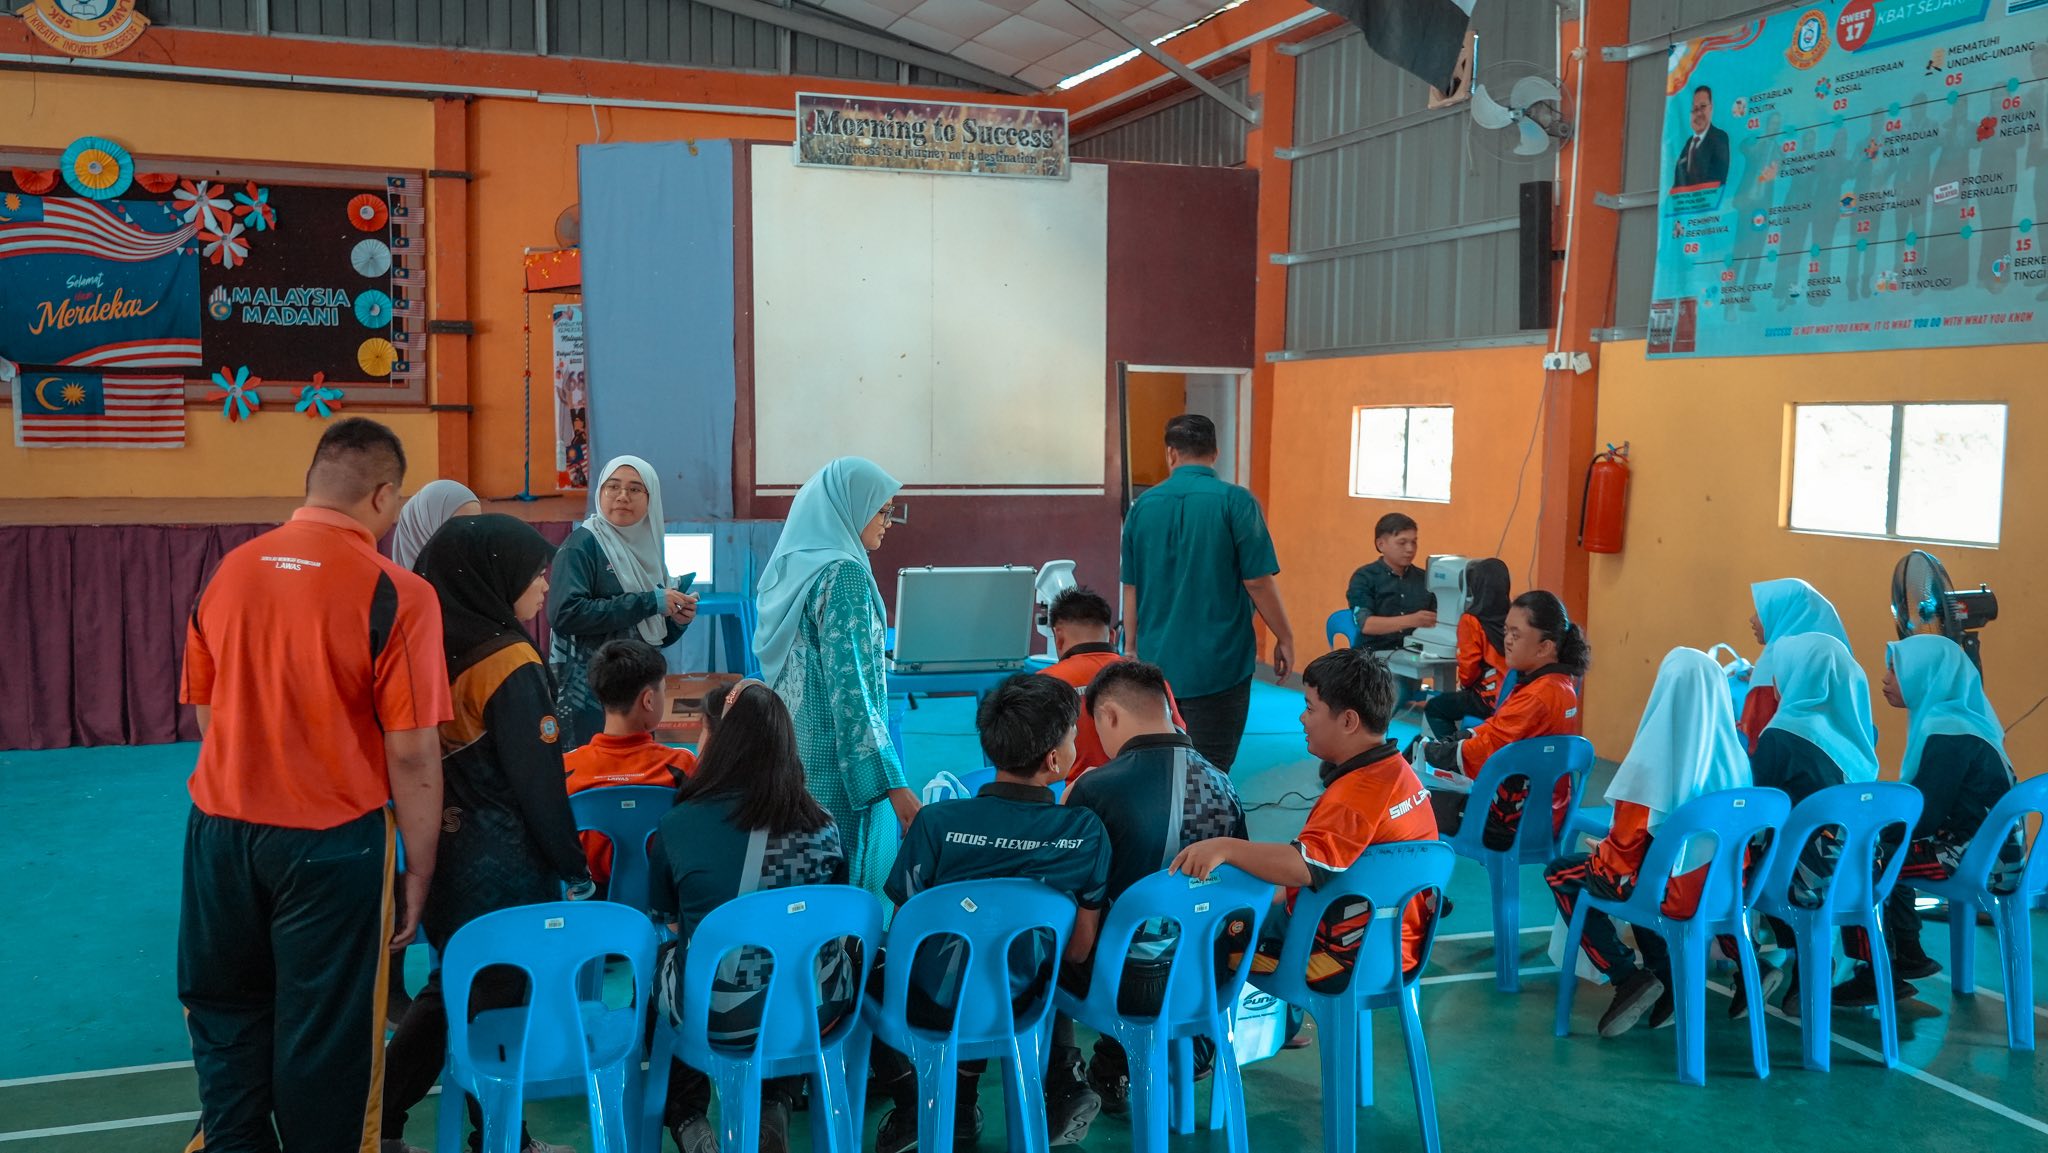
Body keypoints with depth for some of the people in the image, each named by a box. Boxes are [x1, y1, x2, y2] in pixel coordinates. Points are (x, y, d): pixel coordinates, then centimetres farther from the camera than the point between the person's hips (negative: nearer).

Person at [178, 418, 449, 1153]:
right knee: (325, 1037, 10)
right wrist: (418, 873, -4)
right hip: (332, 843, -5)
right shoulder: (395, 592, -14)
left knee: (225, 1019, 22)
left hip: (219, 832, 5)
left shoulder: (228, 572, 1)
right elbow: (412, 756, -14)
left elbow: (207, 715, 11)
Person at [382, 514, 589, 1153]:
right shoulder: (510, 663, -18)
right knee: (497, 1001, 6)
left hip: (443, 859, 7)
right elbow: (539, 783, -17)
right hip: (504, 870, -7)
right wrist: (577, 869, -8)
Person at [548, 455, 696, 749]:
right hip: (588, 696, -7)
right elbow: (564, 613, -23)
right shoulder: (582, 544, -8)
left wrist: (677, 620, -2)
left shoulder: (648, 550, 12)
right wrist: (647, 603, -20)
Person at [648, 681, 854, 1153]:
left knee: (665, 958, 31)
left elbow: (672, 923, 7)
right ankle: (774, 1108, 22)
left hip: (714, 1015, -1)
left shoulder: (677, 826, -8)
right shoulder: (820, 826, -2)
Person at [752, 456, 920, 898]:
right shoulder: (843, 573, -16)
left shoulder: (790, 565, 9)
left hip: (790, 755, 9)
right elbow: (850, 689, -21)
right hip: (837, 767, -9)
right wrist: (892, 783, -22)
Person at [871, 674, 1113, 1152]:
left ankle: (909, 1107, 15)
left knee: (870, 973, 29)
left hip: (928, 1007, -2)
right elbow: (1079, 950, -5)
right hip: (1015, 1010, 2)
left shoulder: (936, 822, -19)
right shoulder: (1087, 832, -15)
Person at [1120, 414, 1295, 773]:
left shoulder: (1144, 505, 2)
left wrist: (1132, 647, 18)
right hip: (1218, 666, -4)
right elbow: (1258, 581, -11)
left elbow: (1131, 588, 8)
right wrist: (1285, 638, 2)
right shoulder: (1235, 501, -9)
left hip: (1157, 663, 4)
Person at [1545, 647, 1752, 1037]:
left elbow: (1626, 843, -15)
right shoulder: (1733, 755, -5)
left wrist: (1600, 853, 8)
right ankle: (1664, 976, 22)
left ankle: (1629, 977, 5)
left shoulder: (1653, 759, -22)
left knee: (1560, 874, 15)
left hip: (1669, 889, -6)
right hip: (1721, 885, 6)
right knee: (1641, 869, 34)